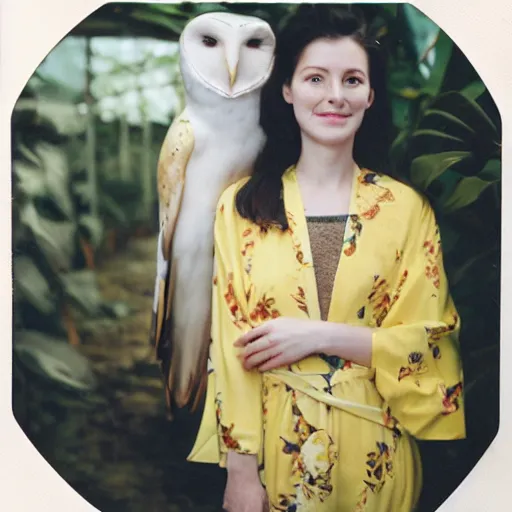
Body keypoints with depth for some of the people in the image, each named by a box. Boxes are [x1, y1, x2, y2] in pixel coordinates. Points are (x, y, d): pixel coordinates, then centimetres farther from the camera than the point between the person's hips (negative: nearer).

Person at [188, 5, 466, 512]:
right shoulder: (241, 205, -3)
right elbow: (232, 347, -5)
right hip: (275, 445, 0)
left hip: (373, 451, 1)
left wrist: (320, 336, -15)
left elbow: (427, 339, -3)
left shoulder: (406, 207, -2)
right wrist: (240, 470, -9)